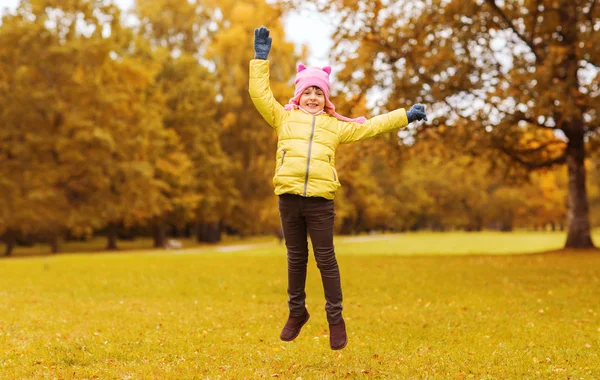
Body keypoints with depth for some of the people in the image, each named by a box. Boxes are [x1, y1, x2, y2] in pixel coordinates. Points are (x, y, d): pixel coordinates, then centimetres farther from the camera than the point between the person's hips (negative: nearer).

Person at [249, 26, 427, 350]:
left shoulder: (336, 126, 18)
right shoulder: (284, 118, 15)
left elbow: (369, 127, 22)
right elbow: (260, 95, 8)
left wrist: (405, 116, 21)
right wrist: (260, 59, 4)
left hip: (320, 200, 0)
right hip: (289, 196, 1)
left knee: (325, 259, 1)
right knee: (296, 257, 10)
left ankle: (335, 318, 9)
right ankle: (296, 312, 25)